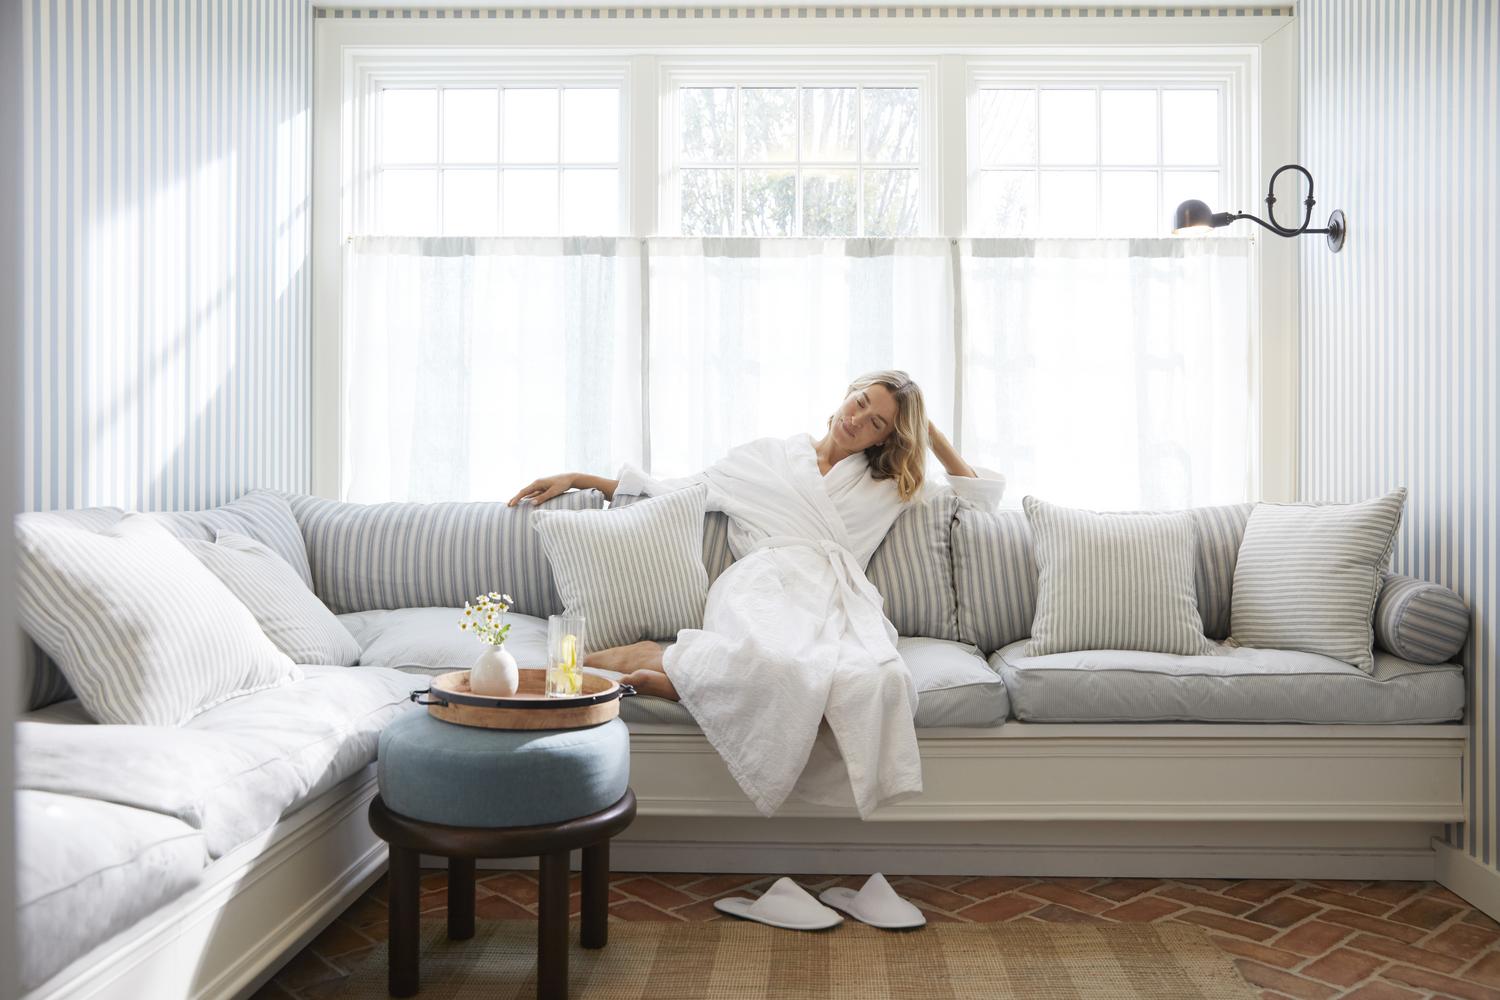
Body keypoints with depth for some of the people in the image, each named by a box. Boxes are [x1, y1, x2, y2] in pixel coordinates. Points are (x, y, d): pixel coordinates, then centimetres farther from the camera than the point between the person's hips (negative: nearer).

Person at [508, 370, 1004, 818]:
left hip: (836, 597, 3)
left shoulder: (889, 487, 30)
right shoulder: (769, 456, 26)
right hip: (763, 585, -2)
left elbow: (980, 494, 36)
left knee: (874, 679, -39)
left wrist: (932, 434, 28)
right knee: (779, 664, -44)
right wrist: (578, 479, 23)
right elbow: (677, 490, 26)